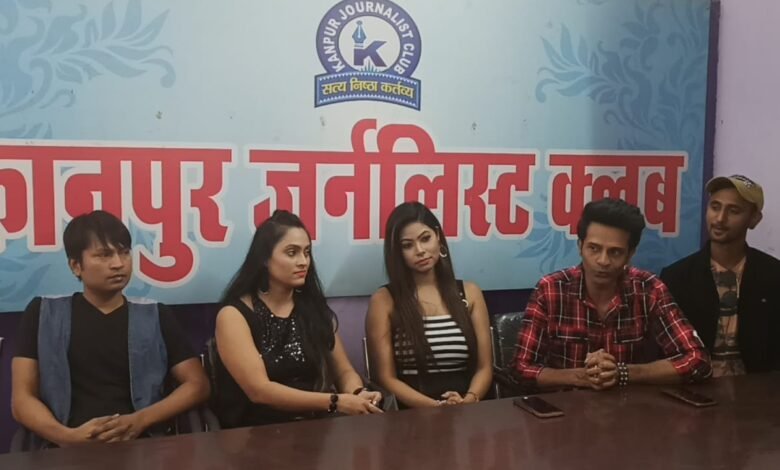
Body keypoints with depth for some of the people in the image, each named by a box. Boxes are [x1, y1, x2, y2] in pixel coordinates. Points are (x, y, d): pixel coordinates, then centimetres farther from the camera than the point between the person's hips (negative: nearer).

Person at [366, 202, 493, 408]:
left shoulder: (469, 293, 10)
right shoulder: (384, 300, 1)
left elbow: (484, 367, 7)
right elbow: (386, 378, -2)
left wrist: (468, 400, -12)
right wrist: (435, 406, -16)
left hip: (467, 412, 2)